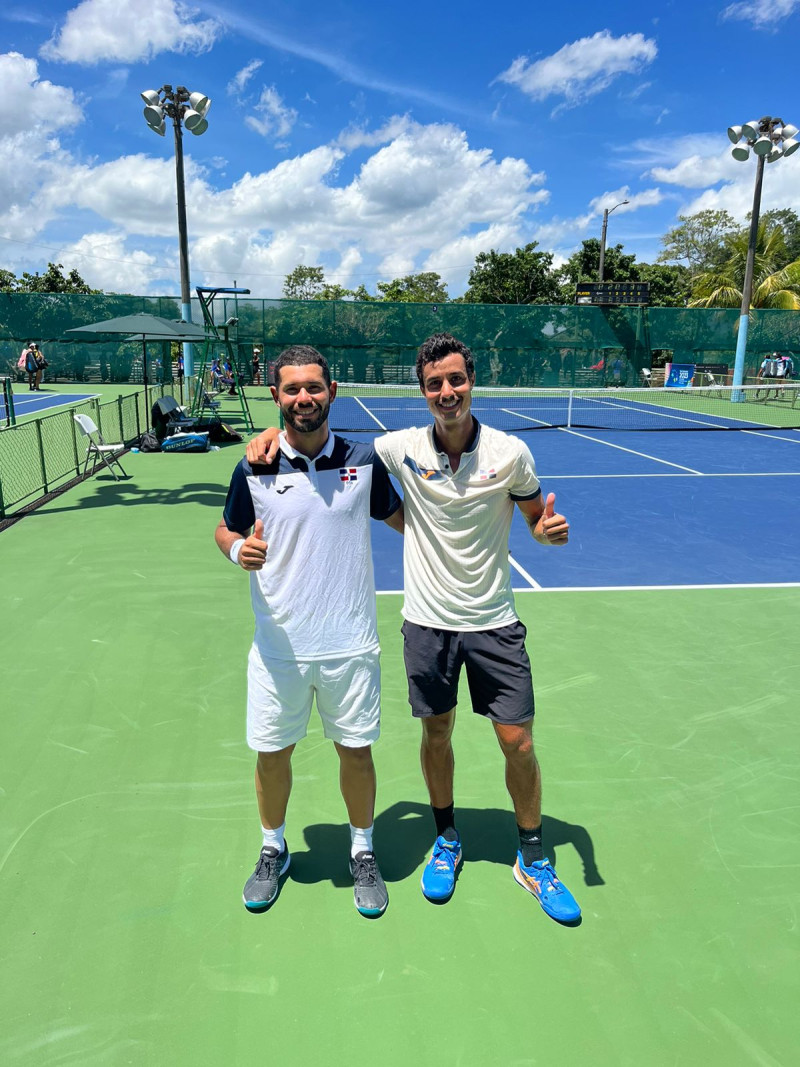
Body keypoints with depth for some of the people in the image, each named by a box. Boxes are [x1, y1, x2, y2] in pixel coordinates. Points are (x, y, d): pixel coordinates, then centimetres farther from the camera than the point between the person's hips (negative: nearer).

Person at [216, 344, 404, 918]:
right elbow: (226, 530, 8)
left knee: (356, 750, 11)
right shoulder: (254, 469, -6)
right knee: (271, 753, 14)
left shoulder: (364, 460, -4)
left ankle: (363, 852, 37)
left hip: (350, 645, 0)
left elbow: (399, 517, 11)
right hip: (278, 647, 1)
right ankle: (274, 849, 42)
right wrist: (239, 550, -14)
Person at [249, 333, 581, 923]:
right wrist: (277, 431, -13)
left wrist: (550, 528, -18)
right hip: (428, 622, 1)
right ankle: (447, 839, 41)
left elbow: (537, 516, 5)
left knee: (519, 743, 4)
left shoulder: (510, 452, -8)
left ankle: (533, 858, 29)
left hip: (494, 623, 0)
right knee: (437, 735, 15)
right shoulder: (401, 448, -8)